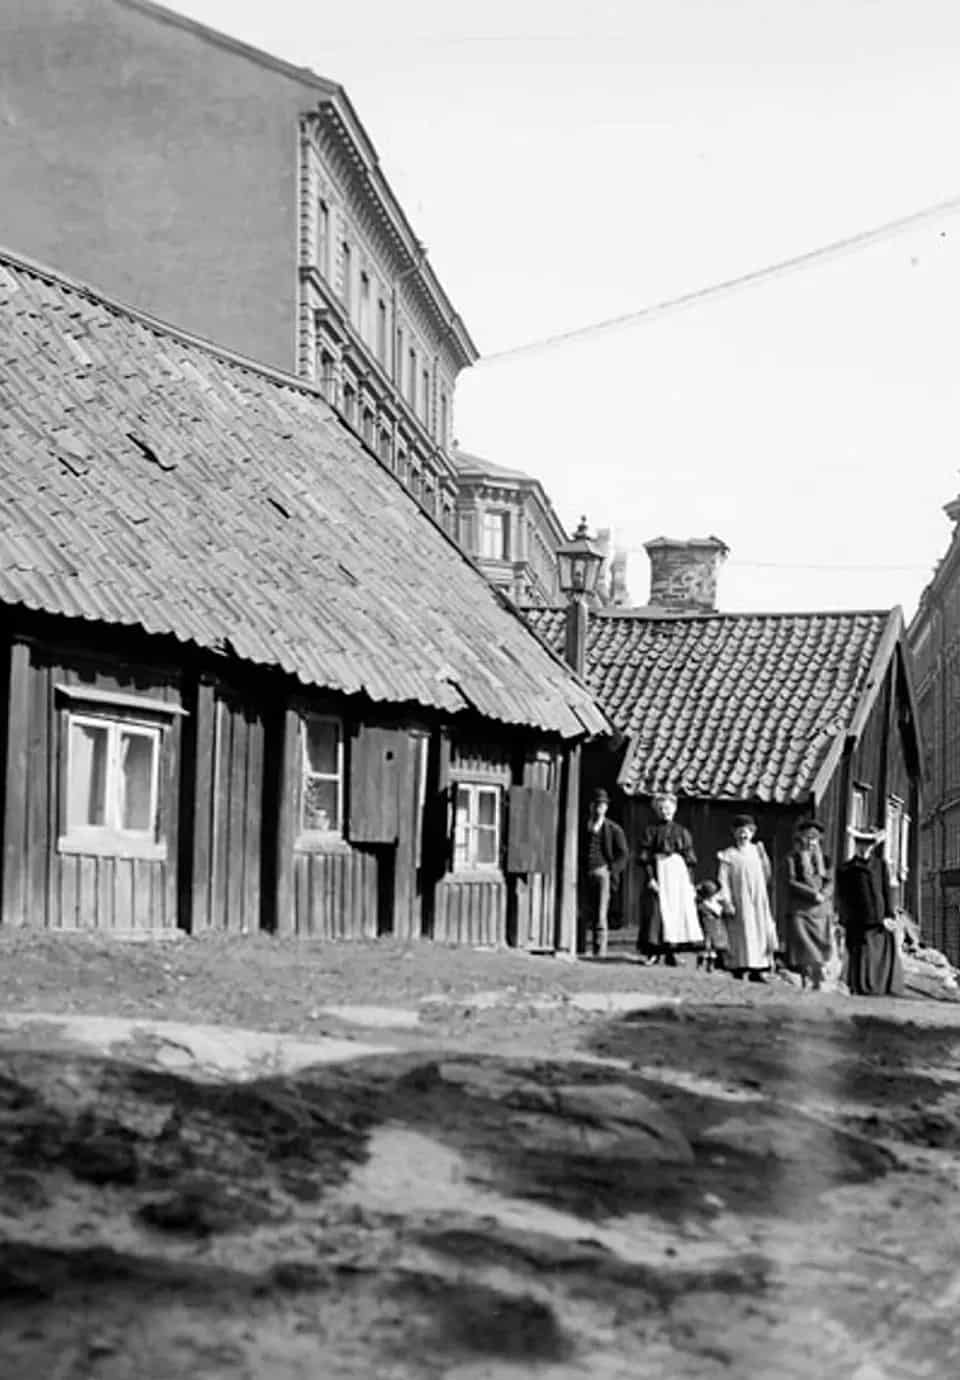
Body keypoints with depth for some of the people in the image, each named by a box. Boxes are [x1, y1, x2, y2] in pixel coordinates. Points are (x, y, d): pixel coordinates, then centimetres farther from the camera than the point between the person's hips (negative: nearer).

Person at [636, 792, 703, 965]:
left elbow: (689, 860, 9)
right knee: (657, 911, -6)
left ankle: (670, 952, -2)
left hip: (678, 875, 2)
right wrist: (650, 878, -14)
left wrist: (690, 884, 1)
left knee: (678, 911, -4)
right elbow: (644, 858, -2)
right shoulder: (650, 831, 5)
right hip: (657, 874, -2)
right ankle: (653, 951, -2)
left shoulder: (682, 832, 11)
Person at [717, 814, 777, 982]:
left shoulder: (757, 850, 11)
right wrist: (727, 902, -11)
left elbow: (766, 874, 15)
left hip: (759, 900, 4)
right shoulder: (728, 855, 0)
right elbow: (723, 880, -4)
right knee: (743, 935, -6)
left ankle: (756, 970, 5)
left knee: (761, 933, 0)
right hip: (740, 901, -4)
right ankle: (739, 970, -2)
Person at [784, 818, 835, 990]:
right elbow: (791, 882, -6)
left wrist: (823, 894, -12)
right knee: (803, 944, -11)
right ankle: (805, 980, -9)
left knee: (821, 945, -2)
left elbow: (830, 882, 9)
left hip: (821, 909, 3)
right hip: (800, 908, -3)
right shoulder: (793, 857, 3)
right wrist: (813, 894, -14)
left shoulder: (822, 858, 15)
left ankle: (818, 981, 2)